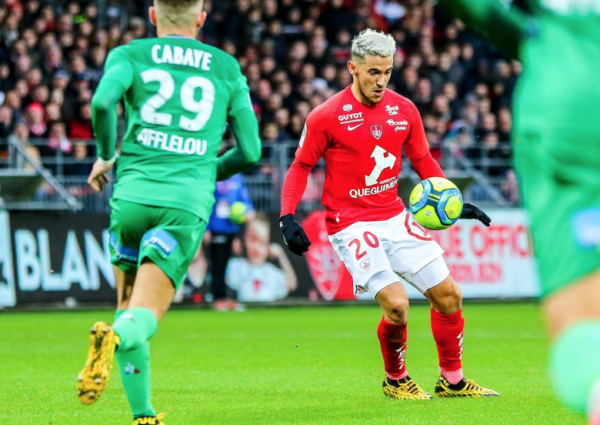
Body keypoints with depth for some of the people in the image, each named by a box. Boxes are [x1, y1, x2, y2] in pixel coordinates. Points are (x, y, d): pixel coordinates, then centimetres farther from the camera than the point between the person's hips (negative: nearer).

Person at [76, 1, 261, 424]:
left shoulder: (129, 55, 10)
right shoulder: (227, 68, 16)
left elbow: (103, 102, -11)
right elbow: (250, 151, 14)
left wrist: (106, 157, 7)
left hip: (133, 194, 0)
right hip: (189, 202, 0)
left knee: (128, 307, 19)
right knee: (143, 319, -6)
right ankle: (115, 337, -41)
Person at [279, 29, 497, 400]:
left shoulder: (404, 110, 3)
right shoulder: (326, 117, -11)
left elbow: (424, 161, 15)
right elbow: (301, 166, 0)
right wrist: (287, 217, -11)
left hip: (395, 218, 6)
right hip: (351, 225, -6)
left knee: (448, 295, 4)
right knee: (396, 304, -20)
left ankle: (452, 380, 23)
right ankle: (395, 380, 8)